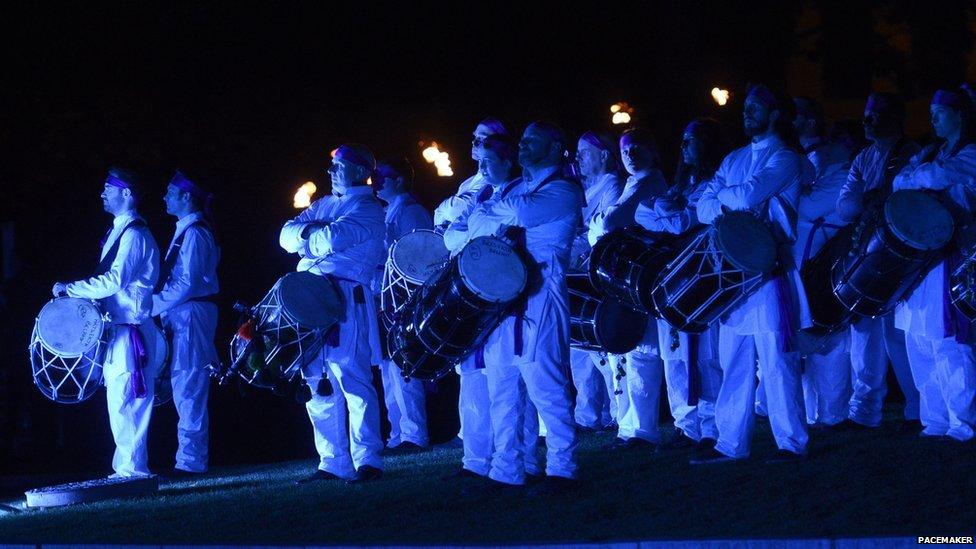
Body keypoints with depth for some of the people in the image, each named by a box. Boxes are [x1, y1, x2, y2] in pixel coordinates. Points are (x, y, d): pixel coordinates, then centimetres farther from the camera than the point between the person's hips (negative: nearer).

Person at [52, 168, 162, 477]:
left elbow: (114, 280, -21)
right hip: (117, 327, 10)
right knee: (119, 399, 11)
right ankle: (128, 465, 15)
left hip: (130, 330, -10)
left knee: (123, 399, -10)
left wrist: (70, 288, -17)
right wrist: (77, 291, 14)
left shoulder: (134, 234, -13)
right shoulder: (119, 231, 17)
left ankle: (132, 468, -8)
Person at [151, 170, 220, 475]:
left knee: (187, 386, -8)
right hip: (182, 316, 10)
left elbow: (187, 284, -20)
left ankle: (190, 460, -7)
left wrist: (154, 305, -15)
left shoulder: (194, 233, -14)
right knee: (184, 386, 11)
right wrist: (159, 304, 12)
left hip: (191, 314, -10)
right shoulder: (186, 231, 17)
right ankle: (191, 458, 14)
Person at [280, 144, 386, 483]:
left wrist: (306, 234, 2)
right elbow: (287, 235, 12)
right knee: (317, 384, 7)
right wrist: (314, 232, -7)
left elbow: (330, 240, -18)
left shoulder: (368, 210, -3)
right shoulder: (323, 205, 22)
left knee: (351, 379, -11)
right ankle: (333, 463, 11)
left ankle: (367, 461, -10)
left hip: (345, 302, -8)